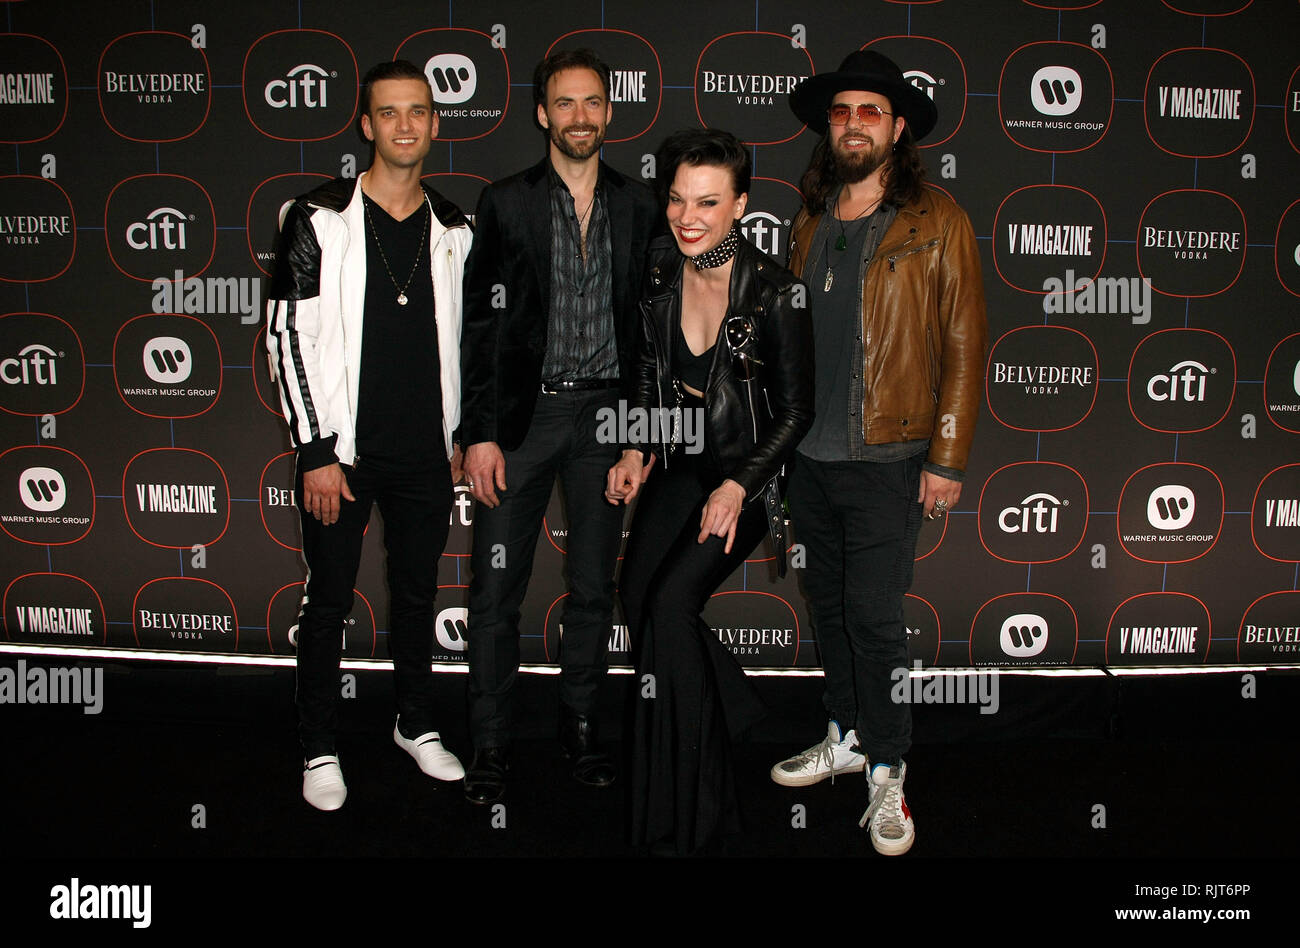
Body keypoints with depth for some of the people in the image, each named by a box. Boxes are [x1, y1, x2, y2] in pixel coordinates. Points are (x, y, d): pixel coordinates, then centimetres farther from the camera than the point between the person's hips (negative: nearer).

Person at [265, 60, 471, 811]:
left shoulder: (453, 230, 6)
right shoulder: (318, 220, -5)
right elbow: (289, 338, -7)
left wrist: (458, 434, 13)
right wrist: (316, 451, -11)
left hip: (425, 452, 3)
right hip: (343, 449, -3)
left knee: (419, 593, 14)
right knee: (329, 602, 6)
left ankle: (418, 725, 32)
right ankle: (321, 750, 21)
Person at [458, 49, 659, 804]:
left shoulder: (639, 205, 6)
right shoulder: (506, 203, -1)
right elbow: (483, 325, -3)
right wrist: (480, 433, -9)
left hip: (605, 414, 2)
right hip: (523, 411, -2)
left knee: (595, 586, 11)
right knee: (497, 590, 1)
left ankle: (582, 727, 27)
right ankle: (492, 747, 13)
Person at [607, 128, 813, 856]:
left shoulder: (775, 291, -17)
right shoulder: (659, 275, -2)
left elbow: (796, 410, -10)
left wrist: (737, 488, -17)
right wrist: (635, 451, 4)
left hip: (750, 471, -5)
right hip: (681, 463, 6)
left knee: (672, 599, -20)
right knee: (637, 596, -11)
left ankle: (687, 818, -4)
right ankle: (735, 710, 17)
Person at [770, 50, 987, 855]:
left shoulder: (937, 223, -4)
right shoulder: (811, 222, 11)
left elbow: (964, 345, -6)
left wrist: (949, 458, -10)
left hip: (886, 462, -5)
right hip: (809, 455, 5)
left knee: (874, 616, -3)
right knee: (828, 605, 14)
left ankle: (887, 771, 14)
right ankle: (847, 736, 32)